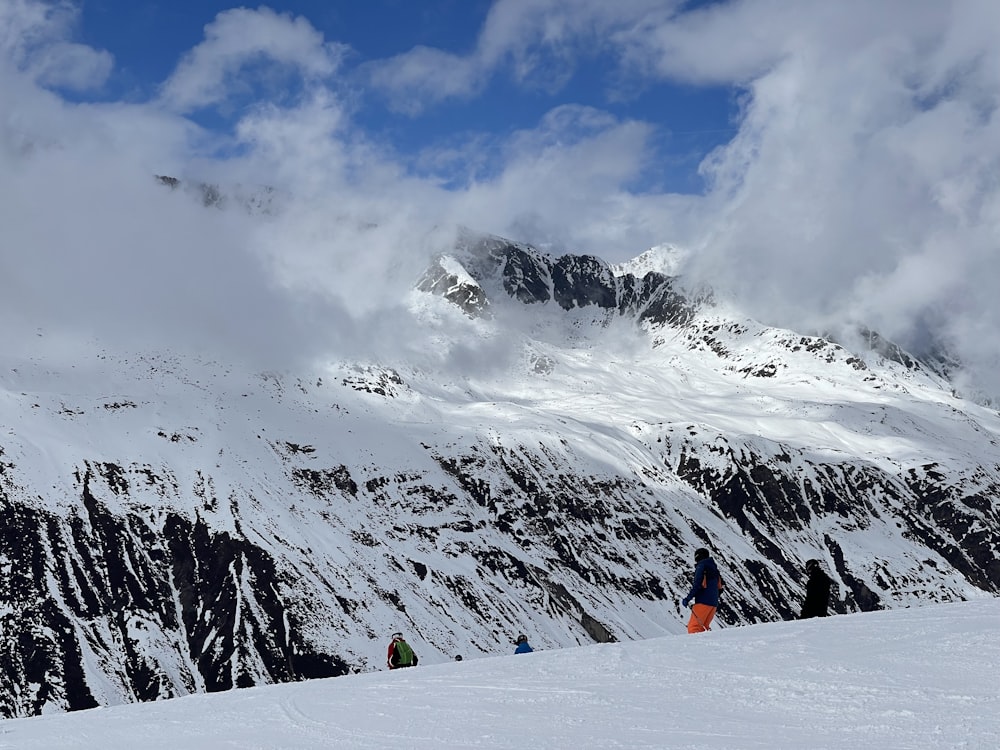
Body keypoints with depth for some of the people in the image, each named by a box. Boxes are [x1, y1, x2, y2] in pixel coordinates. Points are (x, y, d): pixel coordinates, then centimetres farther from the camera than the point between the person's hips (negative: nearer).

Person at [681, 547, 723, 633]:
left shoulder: (701, 566, -4)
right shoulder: (714, 567, 20)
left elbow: (697, 585, -15)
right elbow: (719, 587, 21)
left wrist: (688, 598, -14)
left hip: (703, 602, -8)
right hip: (714, 603, 8)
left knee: (693, 627, -12)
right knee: (702, 627, 14)